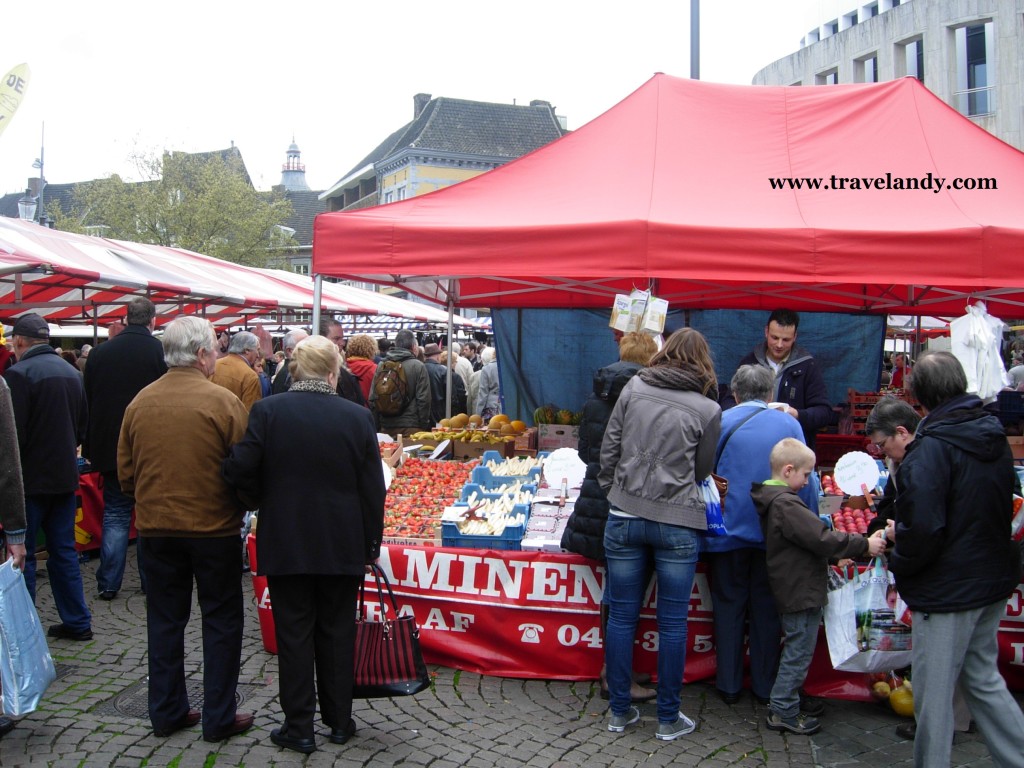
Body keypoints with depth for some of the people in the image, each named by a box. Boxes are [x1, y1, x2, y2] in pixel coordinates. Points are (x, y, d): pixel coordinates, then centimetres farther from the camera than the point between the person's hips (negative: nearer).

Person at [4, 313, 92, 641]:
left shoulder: (19, 374, -16)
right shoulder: (72, 373, 8)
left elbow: (13, 433, -18)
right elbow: (83, 425, 15)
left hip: (31, 478, -7)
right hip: (65, 476, 7)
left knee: (20, 554, 3)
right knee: (64, 550, 14)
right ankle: (77, 622, 18)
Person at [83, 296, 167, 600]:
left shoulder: (99, 352, -1)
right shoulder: (160, 351, -13)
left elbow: (88, 401, 5)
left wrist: (92, 446, 13)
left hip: (110, 447, 3)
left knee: (114, 513, 12)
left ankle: (108, 583, 12)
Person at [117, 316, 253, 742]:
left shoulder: (139, 402, -1)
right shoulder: (222, 401, -15)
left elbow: (126, 472, 6)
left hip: (155, 528, 4)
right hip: (214, 529, -4)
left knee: (165, 619, 16)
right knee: (221, 620, 9)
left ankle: (166, 712, 24)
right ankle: (218, 718, 15)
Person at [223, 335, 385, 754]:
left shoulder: (267, 411, -9)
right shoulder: (357, 417, -6)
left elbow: (240, 471, -13)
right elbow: (373, 488, -3)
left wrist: (264, 500, 8)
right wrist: (372, 542, 8)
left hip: (285, 543, -1)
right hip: (342, 545, 1)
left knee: (294, 633, 8)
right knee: (337, 632, 13)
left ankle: (298, 727, 15)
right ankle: (339, 720, 23)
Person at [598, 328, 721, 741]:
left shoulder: (633, 388, 1)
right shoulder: (708, 409, -3)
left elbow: (608, 451, 4)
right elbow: (702, 470, 7)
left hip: (624, 516, 2)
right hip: (677, 523, -2)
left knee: (621, 616, 11)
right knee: (673, 622, 9)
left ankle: (620, 710, 22)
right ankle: (668, 718, 19)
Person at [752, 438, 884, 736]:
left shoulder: (774, 499, 11)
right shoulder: (786, 504, -22)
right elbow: (822, 539, -24)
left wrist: (848, 549, 15)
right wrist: (864, 545, -17)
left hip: (791, 590, 11)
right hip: (802, 591, -11)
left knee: (795, 649, 20)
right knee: (798, 652, 0)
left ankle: (783, 707, 29)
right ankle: (783, 712, 9)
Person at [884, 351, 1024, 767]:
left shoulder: (931, 448, -22)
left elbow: (922, 528, -28)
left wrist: (900, 561, -7)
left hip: (946, 590, -8)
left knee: (934, 693, 7)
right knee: (983, 678, 23)